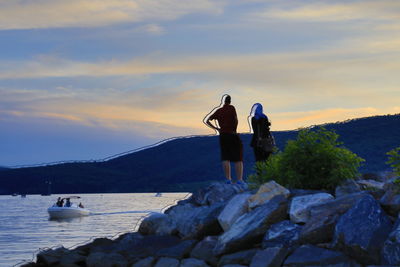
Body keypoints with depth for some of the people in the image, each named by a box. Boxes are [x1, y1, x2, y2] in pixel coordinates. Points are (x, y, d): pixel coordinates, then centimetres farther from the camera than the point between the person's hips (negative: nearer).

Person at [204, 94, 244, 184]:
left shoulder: (216, 110, 6)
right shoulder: (231, 108, -4)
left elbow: (206, 120, 4)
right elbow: (236, 120, -13)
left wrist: (216, 128, 5)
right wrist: (234, 130, 1)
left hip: (223, 135, 3)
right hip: (233, 135, -3)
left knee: (225, 158, 8)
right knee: (238, 159, 1)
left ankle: (228, 179, 0)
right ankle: (240, 179, -5)